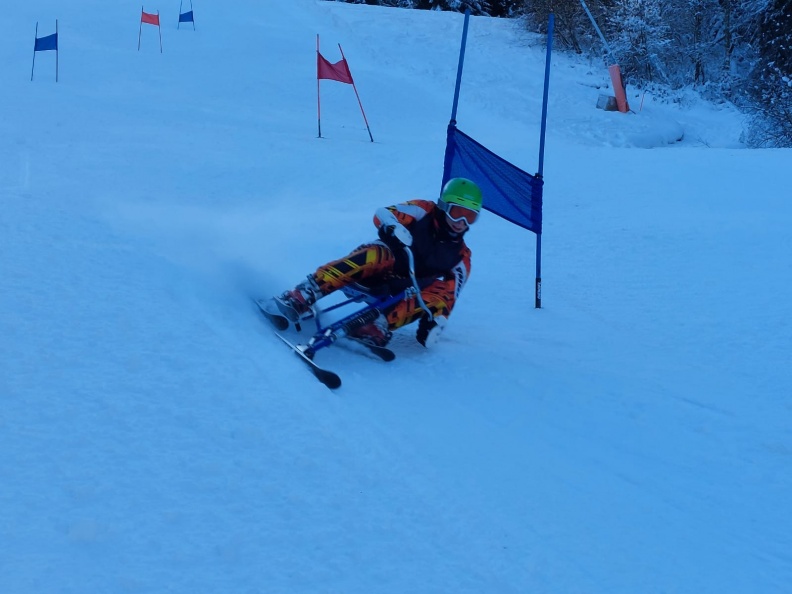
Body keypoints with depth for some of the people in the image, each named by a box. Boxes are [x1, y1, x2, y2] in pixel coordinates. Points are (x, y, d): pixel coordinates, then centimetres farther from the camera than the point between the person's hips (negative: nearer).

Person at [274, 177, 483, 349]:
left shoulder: (460, 255, 8)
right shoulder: (424, 211, 1)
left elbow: (452, 294, 2)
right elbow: (383, 214, -11)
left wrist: (438, 319, -17)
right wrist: (394, 229, -33)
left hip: (403, 294, 3)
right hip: (378, 272, -3)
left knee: (441, 292, -26)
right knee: (377, 253, -36)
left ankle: (380, 326, -42)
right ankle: (305, 295, -45)